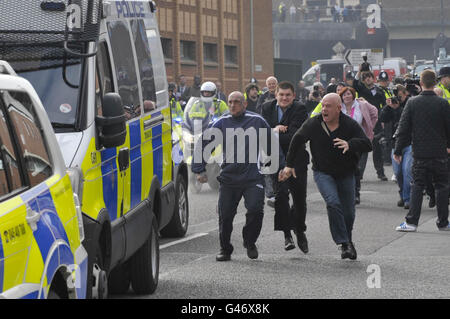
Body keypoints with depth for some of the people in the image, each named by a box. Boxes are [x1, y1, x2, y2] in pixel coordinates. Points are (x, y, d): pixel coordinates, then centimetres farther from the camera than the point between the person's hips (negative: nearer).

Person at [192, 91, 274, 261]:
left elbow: (272, 144, 12)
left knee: (255, 210, -16)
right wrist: (199, 170, 4)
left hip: (252, 177, -2)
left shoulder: (257, 121, 2)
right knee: (225, 215, 4)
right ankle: (225, 249, 23)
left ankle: (250, 241, 10)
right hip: (228, 177, 2)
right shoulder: (222, 123, 5)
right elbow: (203, 144, 9)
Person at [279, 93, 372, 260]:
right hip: (322, 173, -1)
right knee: (333, 203, -24)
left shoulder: (350, 125, -13)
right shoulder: (313, 124, -9)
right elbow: (297, 141, 6)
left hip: (345, 174, 1)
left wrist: (350, 144, -42)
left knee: (348, 212, 3)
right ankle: (344, 244, -20)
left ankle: (347, 239, 33)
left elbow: (367, 144, -22)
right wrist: (289, 165, 8)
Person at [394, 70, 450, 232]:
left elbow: (403, 128, -1)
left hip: (419, 153, 1)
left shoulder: (412, 103, -3)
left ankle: (411, 222, 0)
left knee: (417, 186, 7)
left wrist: (398, 150, 6)